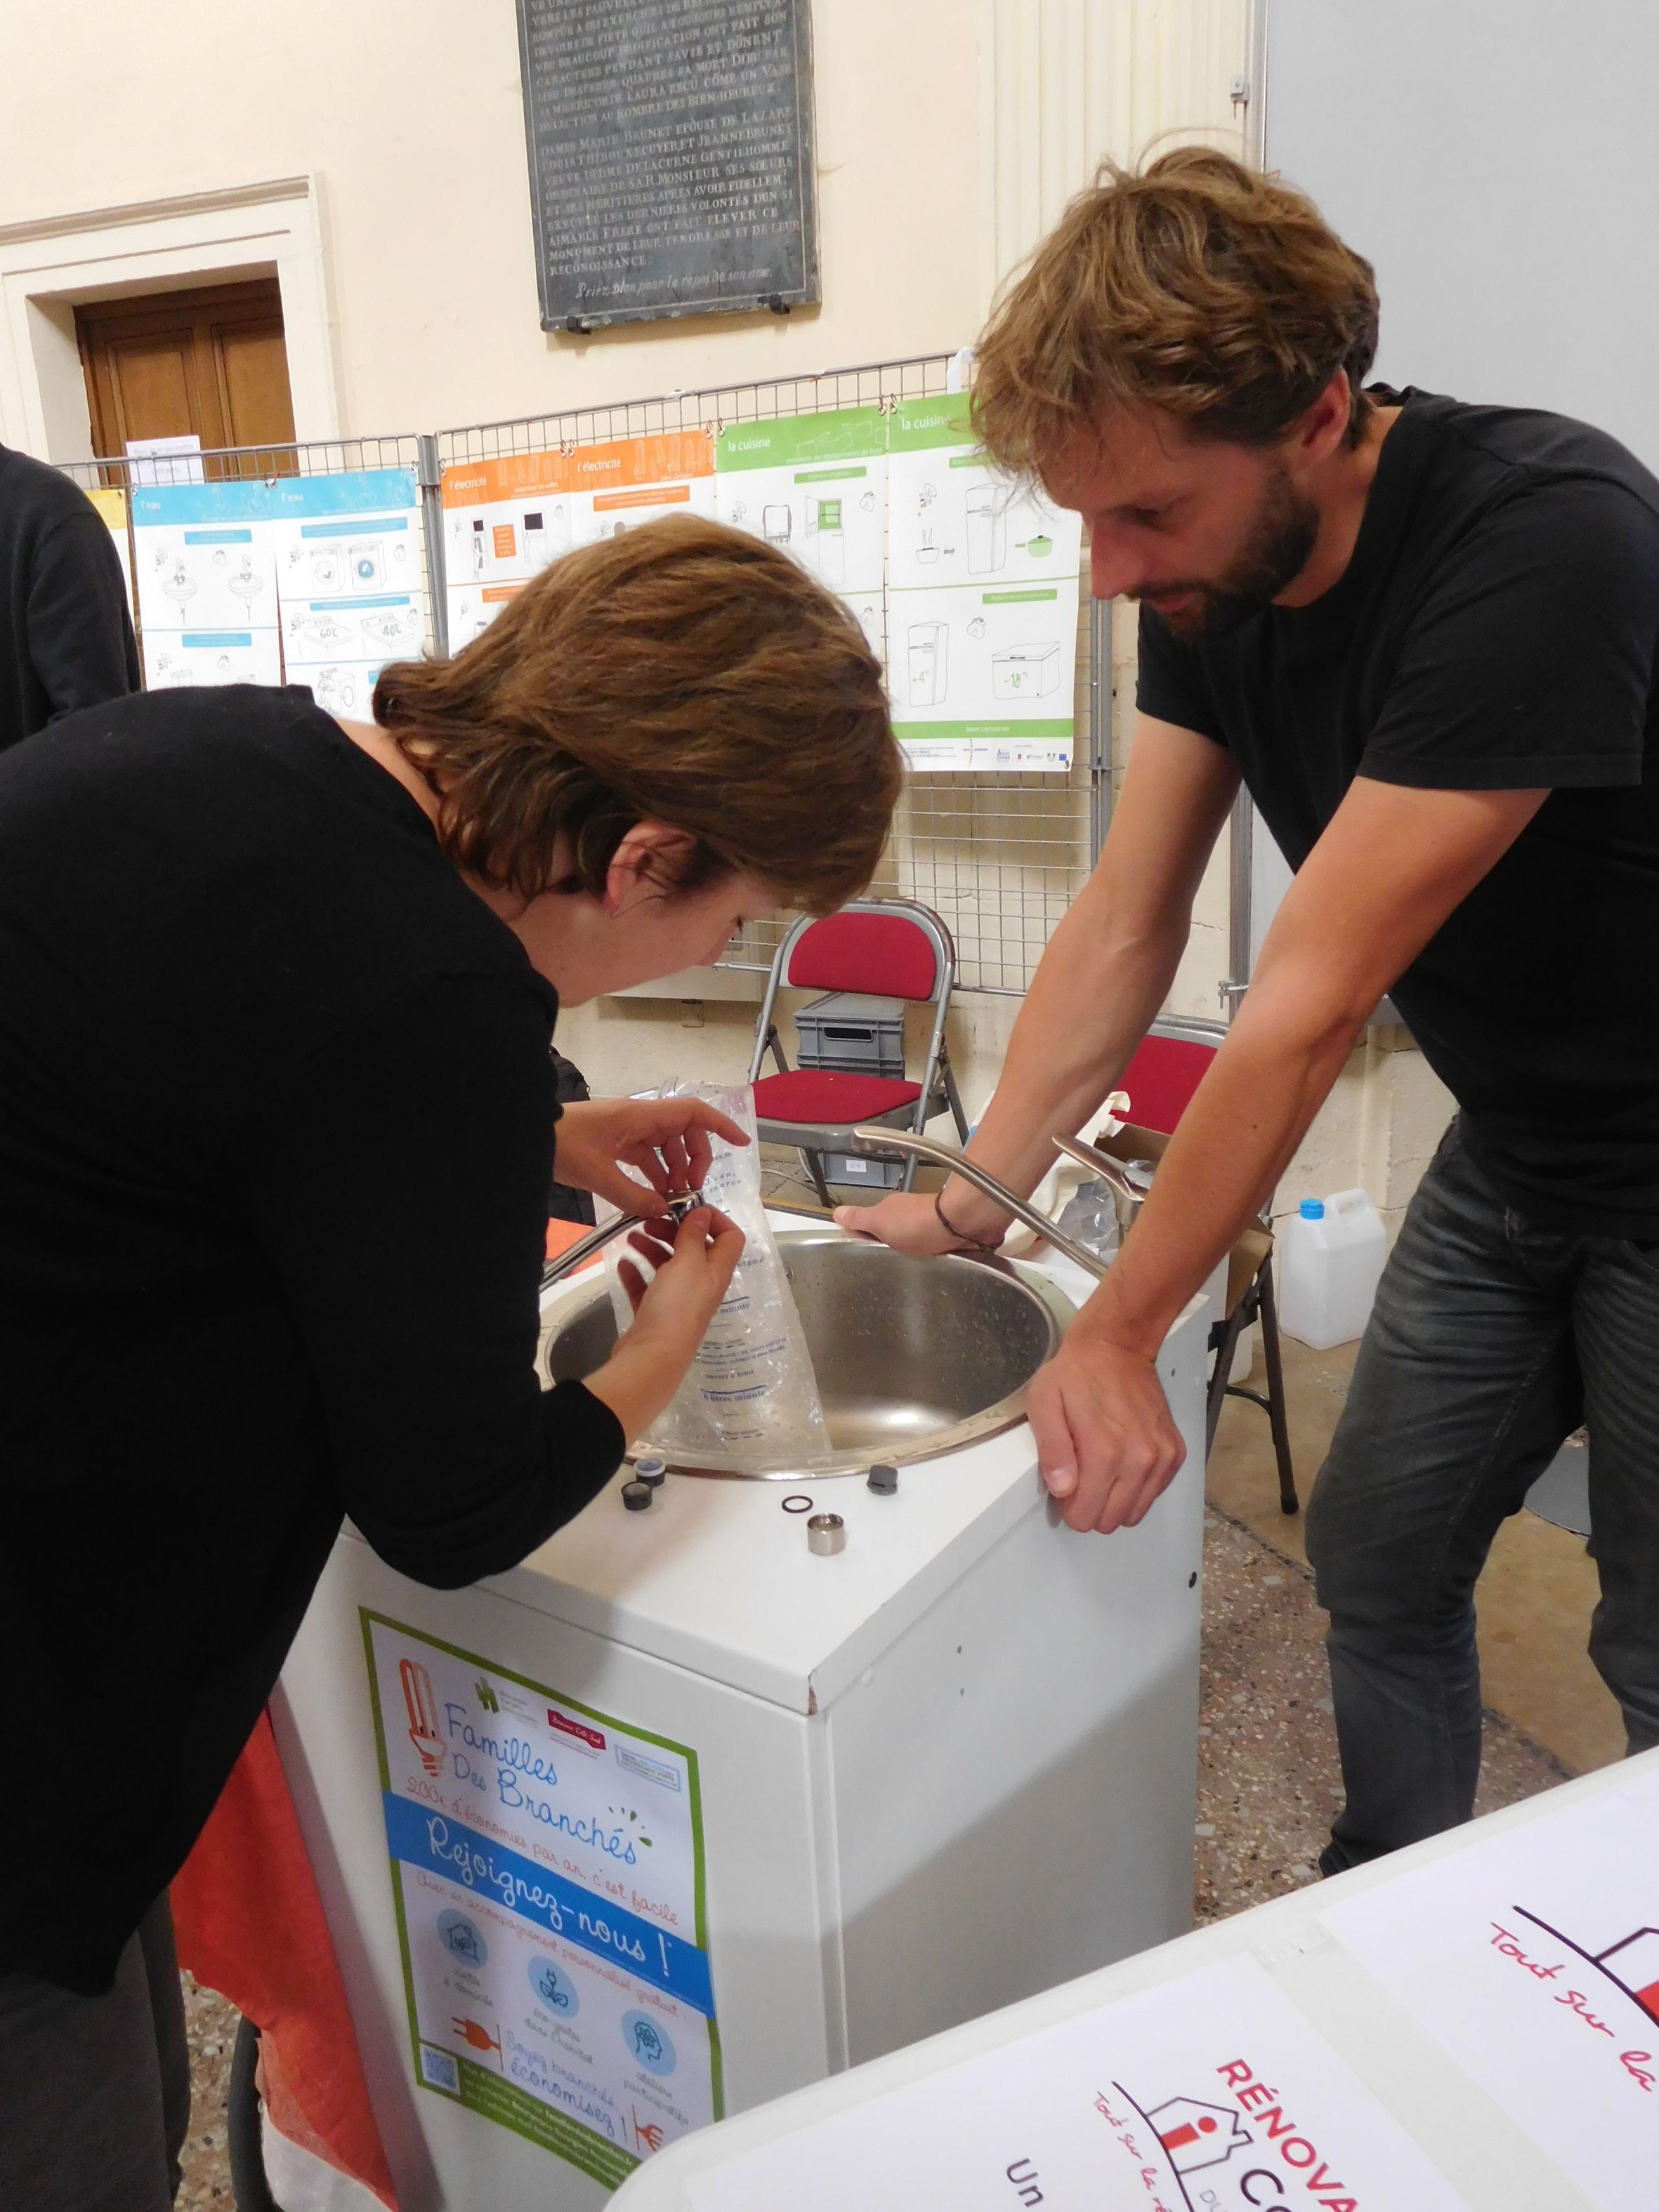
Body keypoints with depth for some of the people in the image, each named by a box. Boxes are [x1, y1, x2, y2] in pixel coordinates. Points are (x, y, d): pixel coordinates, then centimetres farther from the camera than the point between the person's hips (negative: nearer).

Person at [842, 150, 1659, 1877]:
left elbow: (1308, 1006, -30)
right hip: (1513, 1145, 7)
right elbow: (1124, 931, -4)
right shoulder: (1206, 570, -7)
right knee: (1376, 1560, 14)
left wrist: (1116, 1333, -23)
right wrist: (974, 1201, -6)